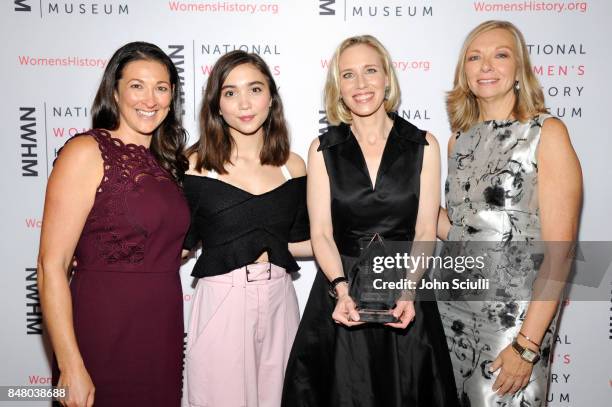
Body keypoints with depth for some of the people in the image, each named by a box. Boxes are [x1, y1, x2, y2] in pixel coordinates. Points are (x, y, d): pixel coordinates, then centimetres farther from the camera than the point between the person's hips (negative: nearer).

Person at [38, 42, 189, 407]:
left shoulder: (167, 161, 10)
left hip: (165, 333, 6)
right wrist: (71, 367, -17)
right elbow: (51, 266, -14)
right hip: (104, 333, -6)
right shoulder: (87, 152, -9)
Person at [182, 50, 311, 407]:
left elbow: (295, 241, 11)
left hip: (279, 301, 3)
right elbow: (180, 242, -1)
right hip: (221, 302, -3)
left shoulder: (292, 166, 3)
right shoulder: (197, 165, -5)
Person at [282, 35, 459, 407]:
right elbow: (321, 233, -2)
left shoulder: (423, 145, 0)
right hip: (340, 294, 0)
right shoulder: (323, 149, 1)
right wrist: (342, 289, -18)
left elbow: (425, 232, -2)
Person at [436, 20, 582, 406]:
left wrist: (527, 345, -17)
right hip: (456, 305, 5)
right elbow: (460, 229, 10)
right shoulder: (460, 138, 8)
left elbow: (559, 251, -13)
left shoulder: (547, 132, -9)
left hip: (514, 315, -5)